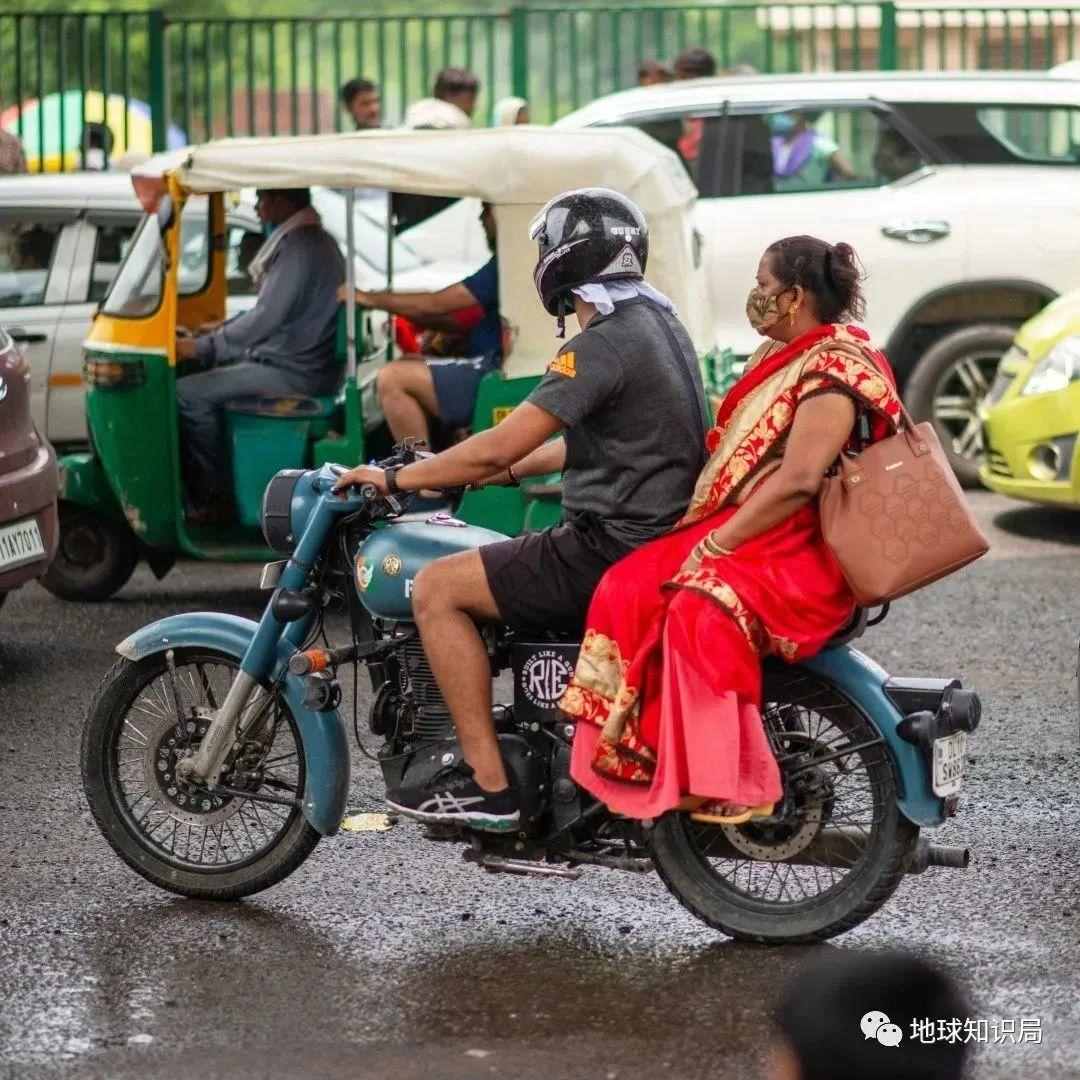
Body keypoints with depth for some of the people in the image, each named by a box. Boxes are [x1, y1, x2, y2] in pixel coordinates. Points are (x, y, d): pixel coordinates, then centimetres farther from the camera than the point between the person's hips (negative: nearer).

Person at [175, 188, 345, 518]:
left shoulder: (300, 246, -18)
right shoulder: (310, 239, 16)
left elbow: (266, 318, -22)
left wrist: (202, 347, -16)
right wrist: (222, 329, 20)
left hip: (293, 372, -11)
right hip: (297, 358, 11)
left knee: (189, 394, -16)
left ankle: (210, 499, -9)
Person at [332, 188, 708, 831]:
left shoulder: (606, 343, -18)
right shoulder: (661, 325, 13)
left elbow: (500, 447, -21)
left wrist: (396, 479, -9)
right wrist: (500, 473, 24)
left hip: (613, 549, -10)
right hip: (660, 535, 10)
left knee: (437, 590, -8)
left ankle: (487, 784, -9)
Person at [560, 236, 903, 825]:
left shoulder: (835, 368, -13)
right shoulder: (778, 356, 19)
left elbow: (798, 480, -23)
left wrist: (715, 545, -21)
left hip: (802, 554, -9)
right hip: (739, 531, 9)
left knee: (703, 612, -35)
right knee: (627, 587, -13)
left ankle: (736, 787, -30)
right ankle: (635, 762, -16)